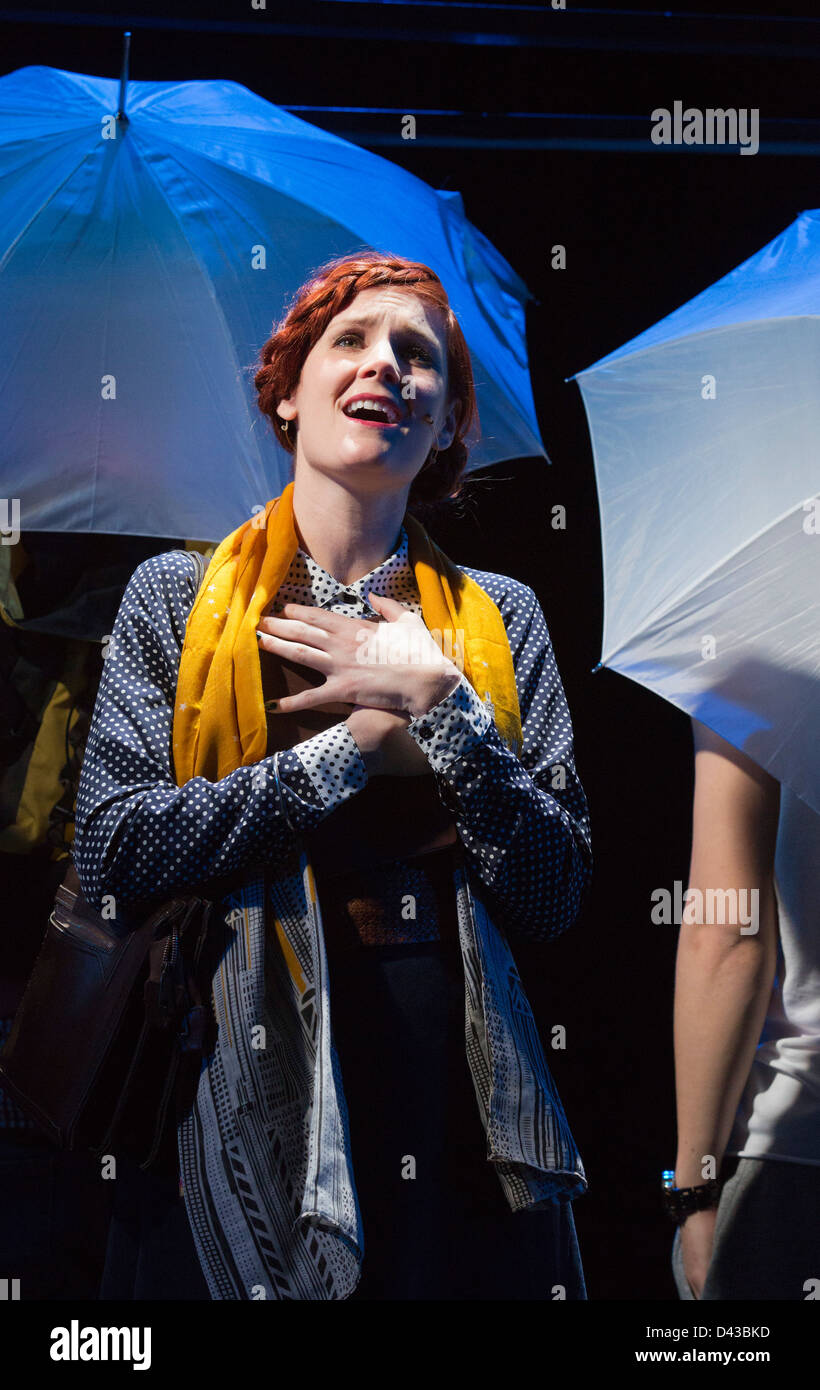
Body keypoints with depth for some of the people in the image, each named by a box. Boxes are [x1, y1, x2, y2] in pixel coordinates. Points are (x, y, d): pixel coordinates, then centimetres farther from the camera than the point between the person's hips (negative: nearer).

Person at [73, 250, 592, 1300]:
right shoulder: (175, 596, 3)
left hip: (454, 1095, 2)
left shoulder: (494, 619, 6)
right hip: (243, 1087, -1)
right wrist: (361, 742, -11)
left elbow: (554, 900, -1)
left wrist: (439, 702, -13)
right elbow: (112, 855, -9)